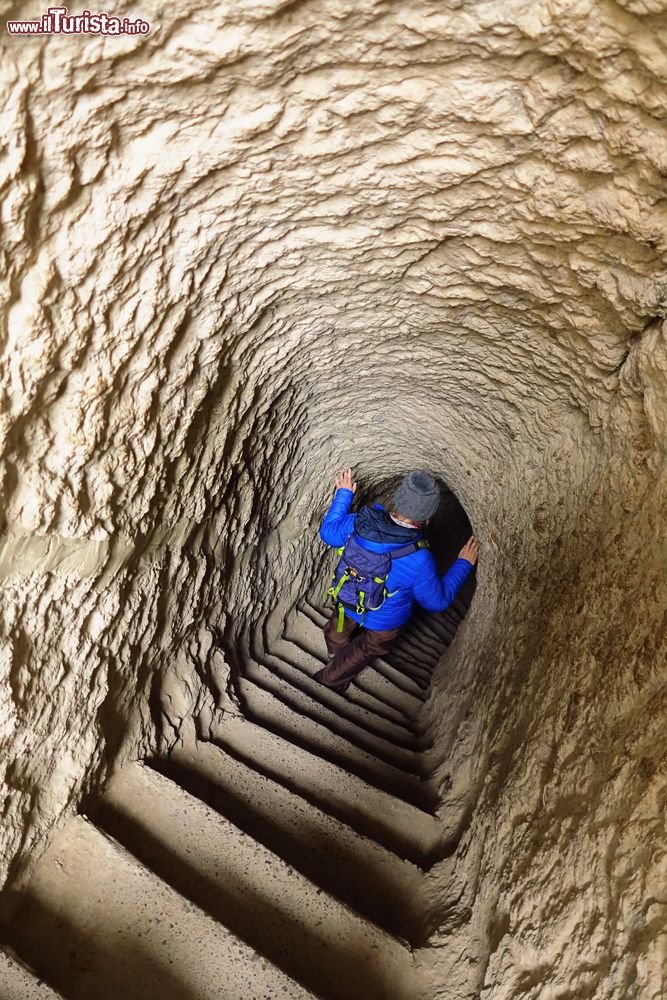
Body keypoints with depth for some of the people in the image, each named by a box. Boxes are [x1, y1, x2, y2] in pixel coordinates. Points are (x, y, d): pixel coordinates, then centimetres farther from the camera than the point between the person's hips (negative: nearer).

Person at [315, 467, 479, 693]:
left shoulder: (360, 522, -32)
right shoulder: (419, 560, -41)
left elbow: (328, 532, -9)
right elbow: (437, 601, -21)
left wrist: (344, 494, 1)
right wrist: (464, 564, -13)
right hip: (384, 622, -3)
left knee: (339, 633, 38)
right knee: (367, 649, 32)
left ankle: (336, 655, 71)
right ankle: (330, 679, 55)